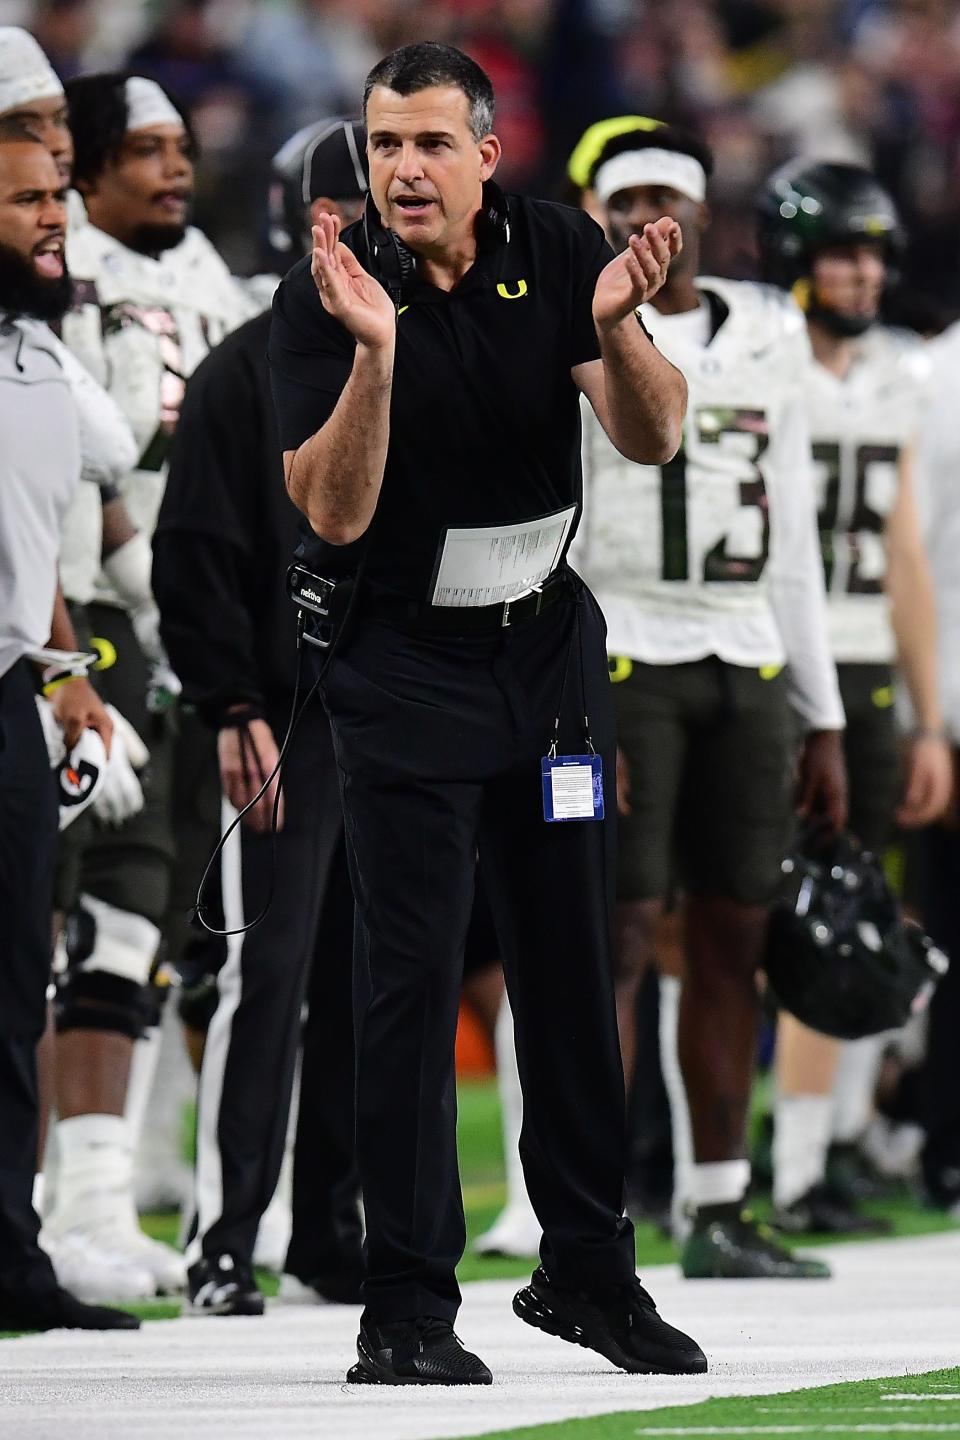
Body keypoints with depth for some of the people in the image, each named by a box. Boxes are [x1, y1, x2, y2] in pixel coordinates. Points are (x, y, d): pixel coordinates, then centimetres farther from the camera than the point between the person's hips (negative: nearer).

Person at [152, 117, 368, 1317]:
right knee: (266, 979, -10)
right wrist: (234, 710, -15)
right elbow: (198, 557, -8)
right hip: (289, 723, -6)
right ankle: (222, 1249, -7)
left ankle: (331, 1242, 14)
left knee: (368, 987, 7)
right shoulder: (245, 372, -3)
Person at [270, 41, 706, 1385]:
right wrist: (375, 351, -35)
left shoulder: (557, 251, -5)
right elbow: (334, 515, -21)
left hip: (551, 645, 4)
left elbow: (655, 438, -9)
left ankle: (587, 1269, 21)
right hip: (404, 668, -4)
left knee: (573, 962, 9)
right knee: (411, 978, -7)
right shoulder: (326, 294, -14)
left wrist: (615, 327, -28)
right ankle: (407, 1309, -4)